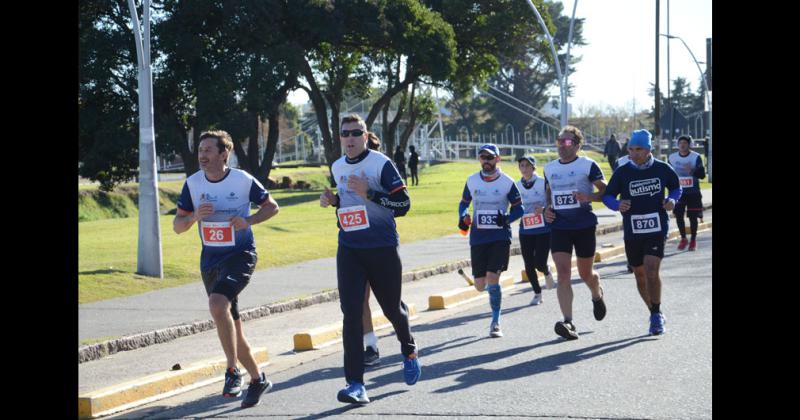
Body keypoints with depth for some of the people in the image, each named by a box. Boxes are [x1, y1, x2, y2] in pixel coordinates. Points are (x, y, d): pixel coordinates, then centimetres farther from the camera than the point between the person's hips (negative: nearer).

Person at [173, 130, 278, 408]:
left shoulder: (243, 180, -8)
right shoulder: (193, 183, 1)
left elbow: (272, 207, 4)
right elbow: (177, 226, 4)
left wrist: (248, 220, -14)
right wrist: (194, 216, -17)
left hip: (240, 255, -5)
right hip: (210, 260, 5)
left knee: (217, 305, -31)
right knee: (231, 327, 11)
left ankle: (232, 370, -17)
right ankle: (257, 379, 28)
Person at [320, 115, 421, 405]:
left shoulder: (381, 163, -9)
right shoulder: (337, 168, 10)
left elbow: (403, 205, -13)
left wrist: (369, 193, -25)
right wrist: (333, 200, 5)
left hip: (382, 249, -4)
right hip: (349, 250, 4)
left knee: (392, 308, 10)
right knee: (351, 312, -10)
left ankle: (409, 353, 43)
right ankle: (355, 384, -12)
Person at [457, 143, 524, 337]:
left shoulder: (507, 182, -3)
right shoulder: (471, 181, 5)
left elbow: (519, 208, 4)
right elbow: (464, 203, 17)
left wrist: (507, 218, -17)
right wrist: (463, 217, -4)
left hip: (500, 236, -3)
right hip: (478, 237, 3)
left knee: (492, 278, -15)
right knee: (480, 285, 1)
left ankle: (495, 322, 0)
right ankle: (492, 286, 40)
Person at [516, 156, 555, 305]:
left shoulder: (543, 183, -6)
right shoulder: (517, 186, 6)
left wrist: (544, 209, -21)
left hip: (543, 229, -4)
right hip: (525, 231, 4)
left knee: (540, 263, -12)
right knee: (529, 266, 3)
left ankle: (547, 272, 25)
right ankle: (537, 293, 22)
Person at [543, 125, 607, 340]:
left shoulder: (588, 165, -3)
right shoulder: (549, 168, 11)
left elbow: (606, 191, -2)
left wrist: (589, 197, -22)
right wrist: (547, 209, 6)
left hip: (584, 226, -3)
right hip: (559, 227, 3)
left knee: (585, 274, 11)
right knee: (563, 274, -11)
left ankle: (597, 295, 46)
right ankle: (568, 322, -16)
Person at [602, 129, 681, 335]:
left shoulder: (662, 169, -1)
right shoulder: (622, 172, -2)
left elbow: (676, 187, 15)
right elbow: (607, 196, 3)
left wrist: (672, 200, -6)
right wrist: (618, 205, -19)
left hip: (657, 228, -2)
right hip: (632, 231, 2)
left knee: (652, 270, -18)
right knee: (640, 276, 9)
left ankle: (656, 315, -6)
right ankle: (655, 313, 28)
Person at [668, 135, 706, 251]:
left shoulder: (696, 157, -6)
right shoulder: (672, 158, 5)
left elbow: (702, 175, -10)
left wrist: (692, 171, -28)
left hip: (693, 192, -3)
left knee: (693, 216, 0)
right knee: (678, 215, 1)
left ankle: (693, 240, 14)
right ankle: (683, 239, 18)